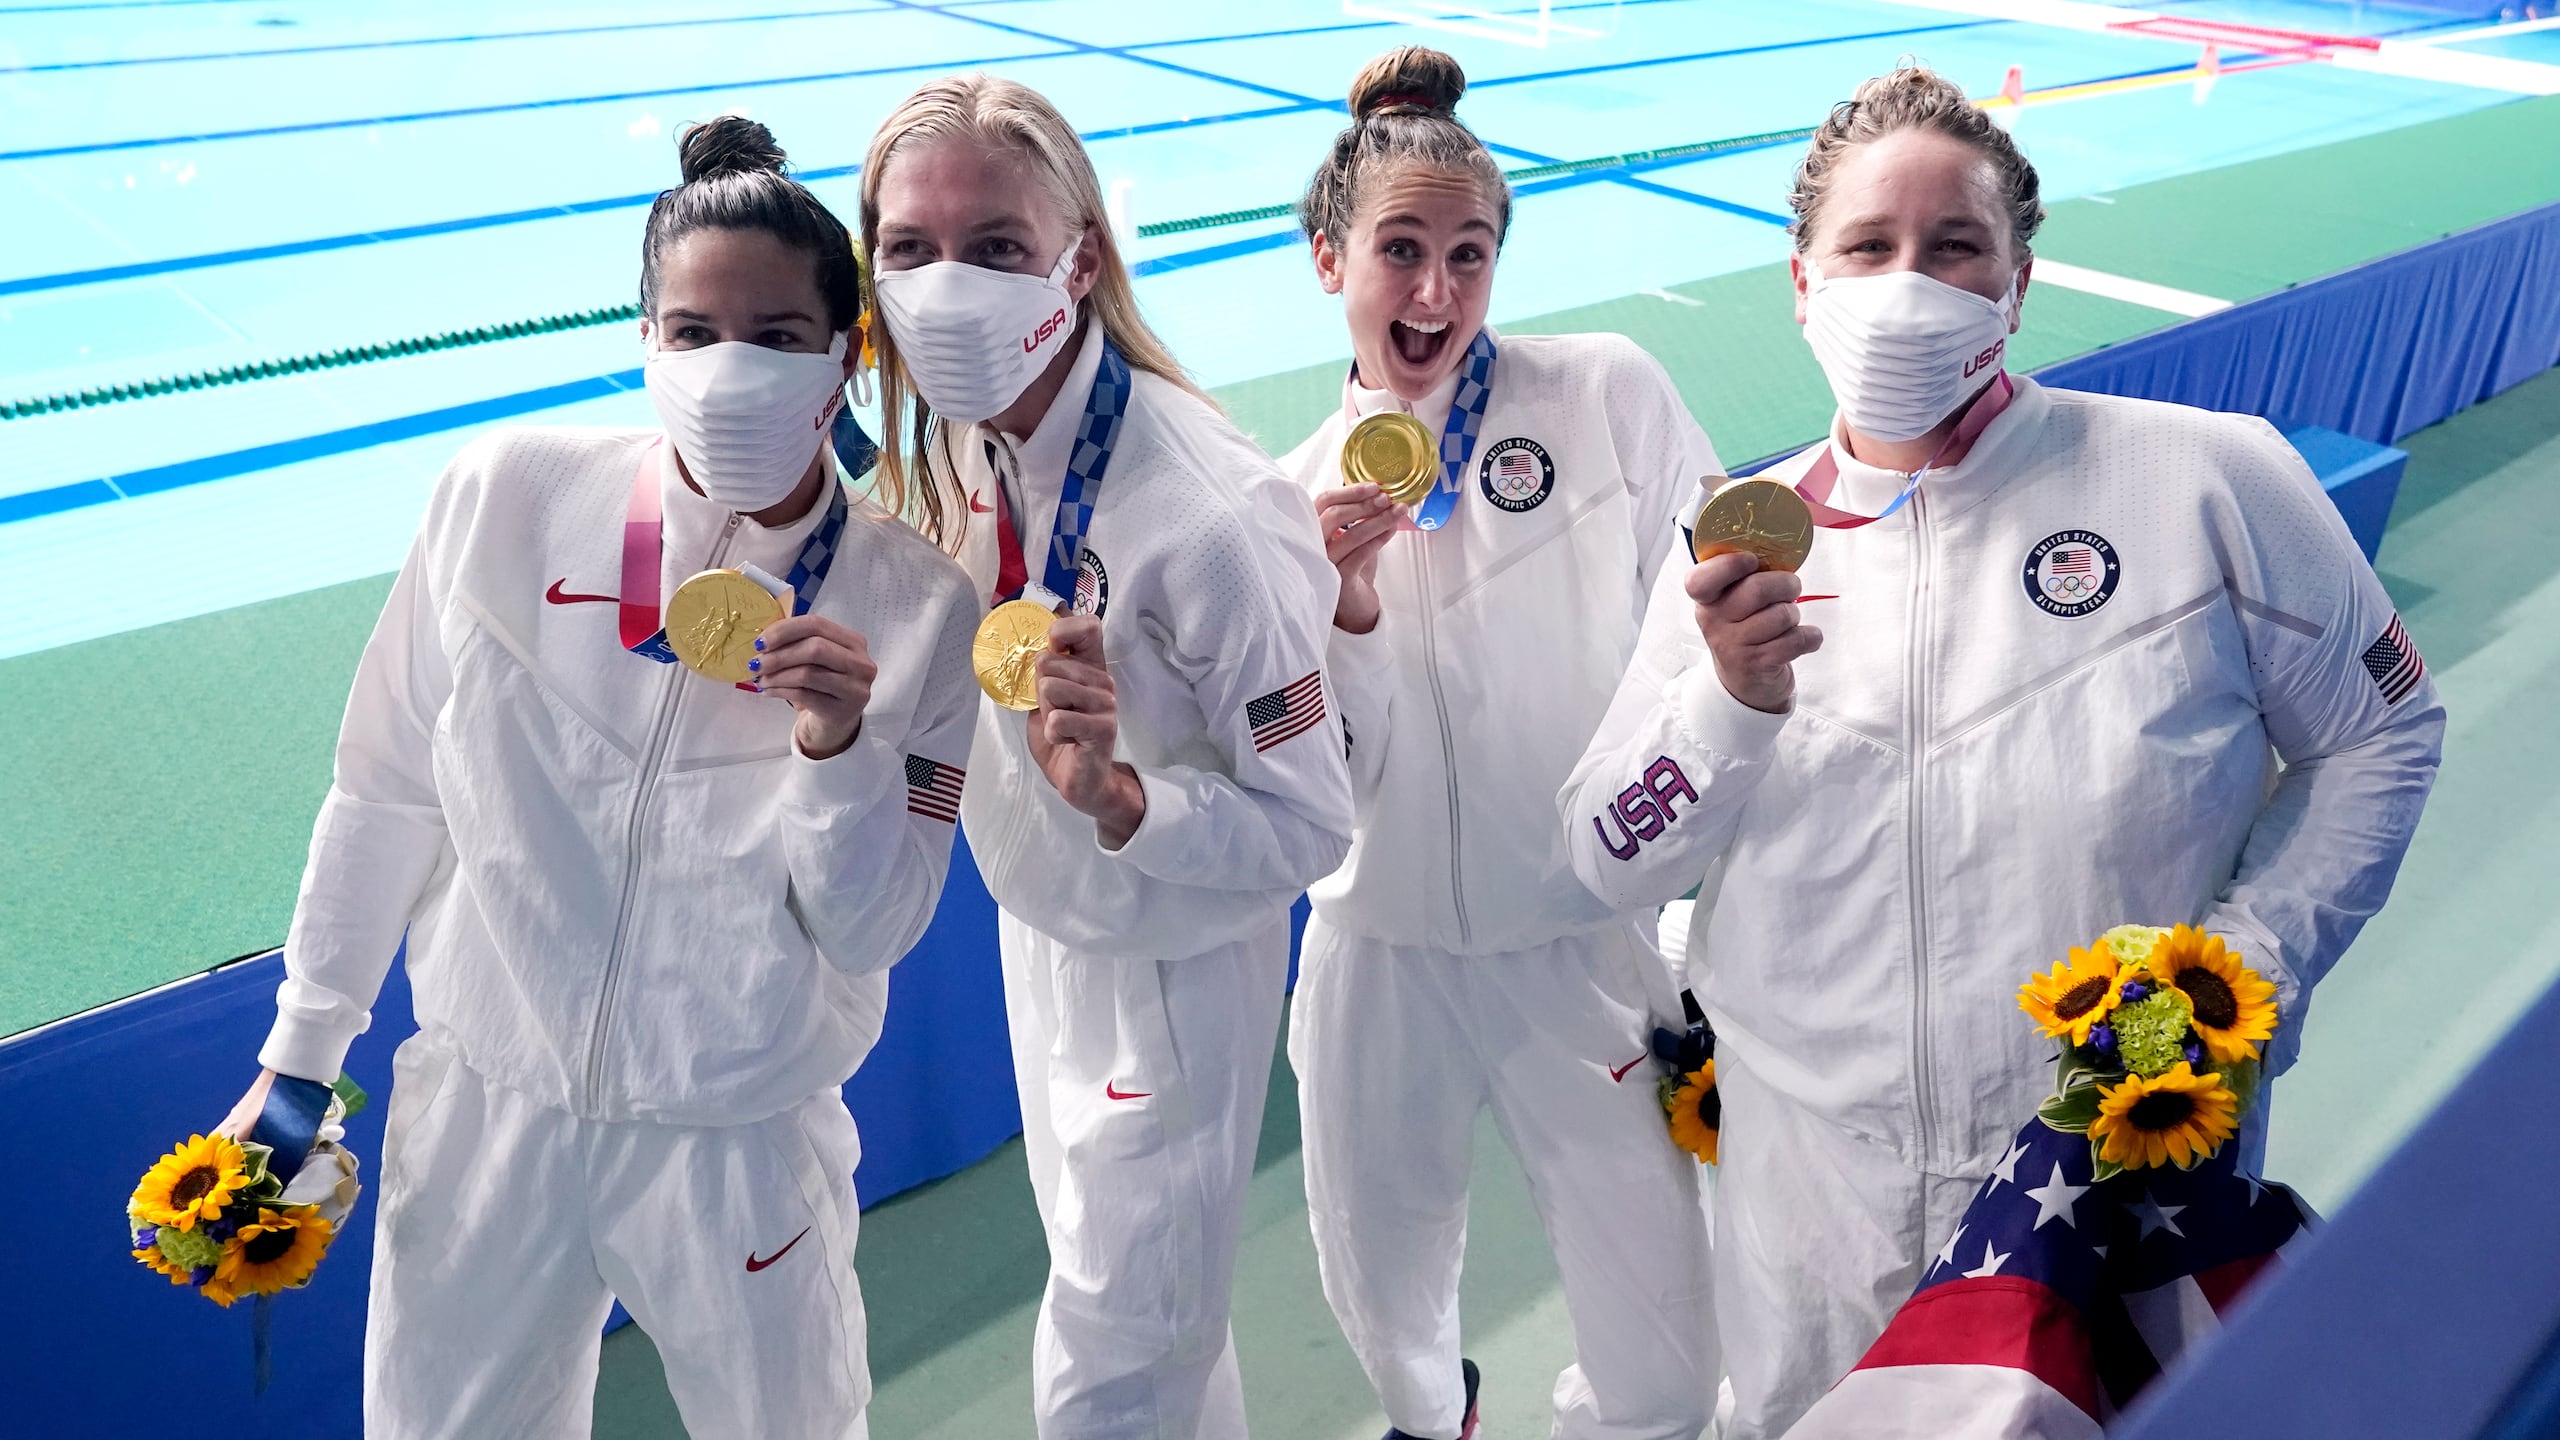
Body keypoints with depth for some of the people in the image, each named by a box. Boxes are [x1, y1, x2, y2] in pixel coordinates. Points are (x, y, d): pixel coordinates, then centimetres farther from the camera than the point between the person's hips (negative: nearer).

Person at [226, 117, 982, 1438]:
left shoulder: (916, 606, -14)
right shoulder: (506, 497, -12)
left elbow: (871, 933, -9)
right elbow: (385, 790, -1)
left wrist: (837, 744, -26)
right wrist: (301, 1056, 6)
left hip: (740, 1147, -1)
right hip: (481, 1108, 1)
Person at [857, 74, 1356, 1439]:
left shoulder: (1207, 510, -32)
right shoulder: (957, 438, -9)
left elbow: (1310, 825, -24)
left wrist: (1116, 796, -40)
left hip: (1167, 977, -7)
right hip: (1036, 934, 7)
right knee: (1152, 1319, 28)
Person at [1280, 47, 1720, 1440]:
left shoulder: (1609, 395, -7)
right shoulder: (1301, 489, 2)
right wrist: (1345, 600, -16)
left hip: (1583, 941, -2)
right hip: (1379, 946, 3)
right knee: (1377, 1278, 21)